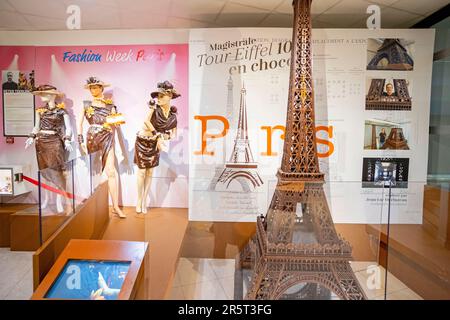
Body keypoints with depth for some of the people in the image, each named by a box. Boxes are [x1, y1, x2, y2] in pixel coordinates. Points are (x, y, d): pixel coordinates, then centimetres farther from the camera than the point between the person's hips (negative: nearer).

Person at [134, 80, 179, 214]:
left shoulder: (173, 114, -4)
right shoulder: (154, 106, -15)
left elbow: (173, 132, 3)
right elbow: (146, 121, -25)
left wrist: (166, 136, -17)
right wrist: (158, 135, -23)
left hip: (155, 143, 3)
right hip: (143, 141, -3)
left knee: (150, 172, 8)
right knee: (141, 171, 2)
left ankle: (145, 201, 20)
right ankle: (139, 200, 19)